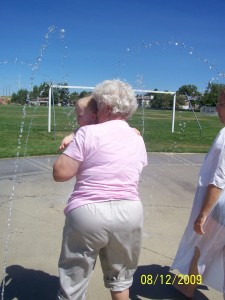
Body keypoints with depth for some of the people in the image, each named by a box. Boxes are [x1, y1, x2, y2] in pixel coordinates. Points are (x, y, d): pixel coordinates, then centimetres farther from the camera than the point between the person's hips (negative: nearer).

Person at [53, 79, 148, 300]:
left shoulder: (89, 133, -10)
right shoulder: (138, 139, 8)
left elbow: (60, 173, -13)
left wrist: (70, 148, 5)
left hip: (88, 214, -4)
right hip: (129, 213, 5)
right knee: (120, 281, 24)